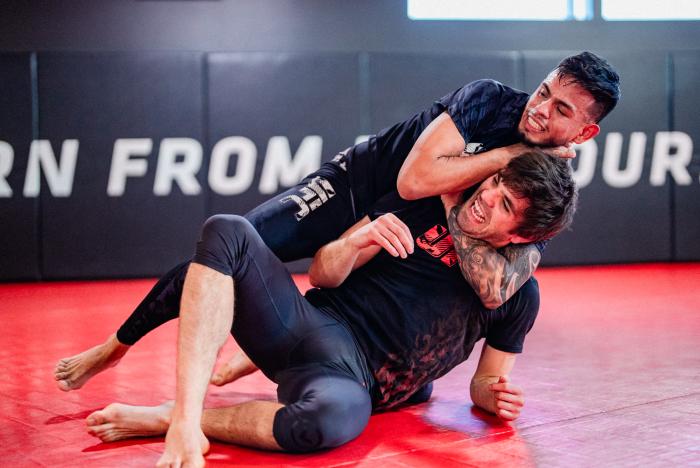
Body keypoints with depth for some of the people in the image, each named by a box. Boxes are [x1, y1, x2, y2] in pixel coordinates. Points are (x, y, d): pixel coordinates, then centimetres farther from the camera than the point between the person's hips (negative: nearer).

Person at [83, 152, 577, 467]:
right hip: (309, 323, 3)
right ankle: (185, 424, -34)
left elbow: (486, 383, 16)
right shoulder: (427, 202, 7)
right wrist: (358, 242, -13)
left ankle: (161, 418, -21)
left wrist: (496, 395, -8)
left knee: (335, 417, -43)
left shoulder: (518, 294, 5)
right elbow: (323, 274, 8)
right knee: (227, 233, -24)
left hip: (354, 375, -3)